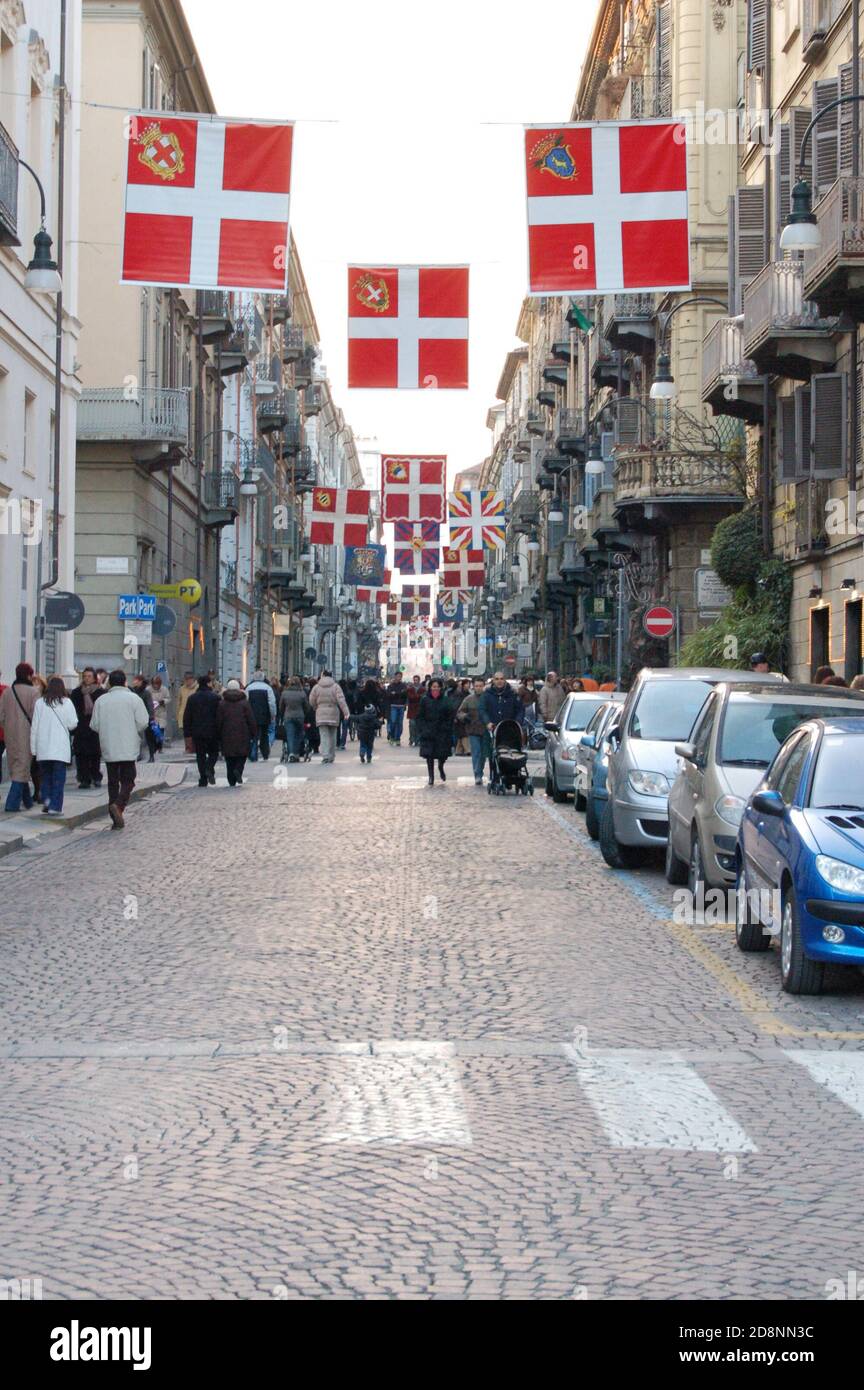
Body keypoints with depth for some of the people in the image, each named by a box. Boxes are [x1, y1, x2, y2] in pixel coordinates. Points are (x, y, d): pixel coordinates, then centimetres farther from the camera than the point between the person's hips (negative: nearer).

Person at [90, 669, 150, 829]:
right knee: (128, 780, 4)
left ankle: (116, 820, 9)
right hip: (129, 749, -2)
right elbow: (143, 722, -8)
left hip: (108, 749, 2)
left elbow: (94, 725, 2)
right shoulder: (134, 698, -4)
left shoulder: (101, 700, 2)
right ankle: (118, 805, -23)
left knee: (113, 782, 10)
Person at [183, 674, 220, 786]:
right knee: (213, 752, 12)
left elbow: (187, 717, 5)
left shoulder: (192, 698, 4)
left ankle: (203, 779, 2)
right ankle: (209, 769, -16)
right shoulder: (215, 697, -4)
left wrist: (187, 733, 9)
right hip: (212, 732, -2)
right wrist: (220, 731, 3)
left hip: (197, 732, 2)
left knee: (200, 755, 7)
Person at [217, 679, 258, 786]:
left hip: (227, 736, 1)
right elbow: (251, 720, -1)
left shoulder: (222, 703, 1)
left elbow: (218, 721, 2)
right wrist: (254, 733, 7)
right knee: (242, 755, 11)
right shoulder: (244, 702, -1)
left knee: (230, 760, 7)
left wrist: (219, 736, 9)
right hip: (242, 736, -1)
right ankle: (238, 770, -17)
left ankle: (232, 781, 4)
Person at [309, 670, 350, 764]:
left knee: (324, 736, -3)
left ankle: (325, 755, -19)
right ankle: (331, 757, 18)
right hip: (333, 715, 1)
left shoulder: (317, 687, 1)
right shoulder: (335, 687, -1)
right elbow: (341, 700, -10)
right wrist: (346, 712, -14)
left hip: (321, 715, -1)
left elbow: (311, 701, 4)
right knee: (332, 736, 13)